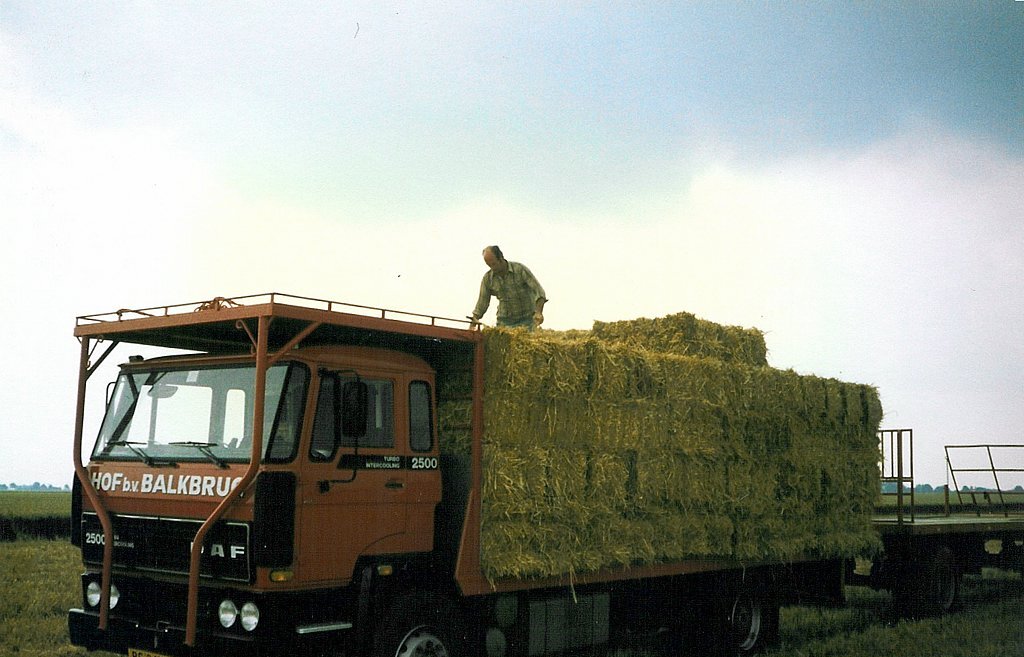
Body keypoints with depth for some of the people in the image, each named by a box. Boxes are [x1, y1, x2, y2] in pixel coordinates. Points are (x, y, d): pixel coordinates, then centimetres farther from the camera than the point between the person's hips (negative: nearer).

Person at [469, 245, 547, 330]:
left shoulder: (520, 269, -12)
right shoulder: (487, 278, -2)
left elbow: (539, 291, -16)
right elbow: (482, 303, 8)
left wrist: (539, 312, -30)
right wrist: (475, 319, -7)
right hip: (504, 321, 3)